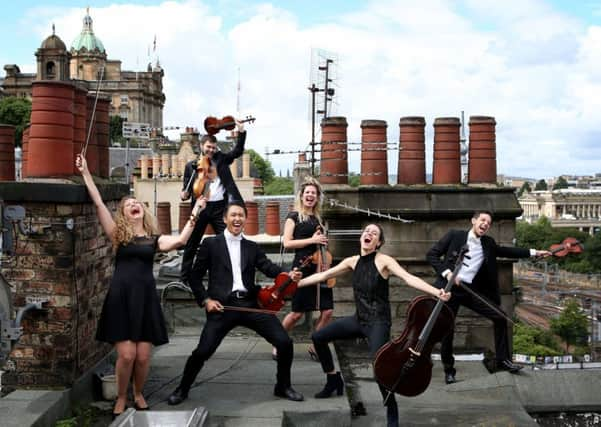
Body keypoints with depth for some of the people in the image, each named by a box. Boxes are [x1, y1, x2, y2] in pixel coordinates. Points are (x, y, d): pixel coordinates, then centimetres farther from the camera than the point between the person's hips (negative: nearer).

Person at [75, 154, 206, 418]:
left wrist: (195, 214, -8)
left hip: (145, 298, 1)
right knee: (126, 354, -9)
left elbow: (181, 240, -9)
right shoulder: (118, 235, 6)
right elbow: (98, 203, 0)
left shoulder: (154, 240, 9)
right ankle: (121, 398, 16)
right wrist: (86, 173, -1)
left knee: (143, 356, -1)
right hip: (120, 298, -1)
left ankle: (138, 394, 27)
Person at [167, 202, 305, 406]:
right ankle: (182, 389, 16)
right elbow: (195, 276, 9)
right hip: (222, 306, -3)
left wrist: (289, 274, -19)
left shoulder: (252, 247, 17)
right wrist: (205, 299, -5)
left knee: (284, 343, -5)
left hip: (250, 304, 3)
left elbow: (268, 267, 1)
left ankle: (283, 386, 18)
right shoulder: (211, 244, 9)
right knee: (203, 351, -11)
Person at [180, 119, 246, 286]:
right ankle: (184, 278, 17)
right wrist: (184, 194, -14)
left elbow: (238, 151, 0)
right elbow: (187, 188, 9)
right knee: (191, 244, 7)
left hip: (219, 207, 0)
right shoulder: (191, 165, 8)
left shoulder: (221, 160, 10)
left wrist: (241, 132, -12)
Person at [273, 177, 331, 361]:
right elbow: (287, 243, -11)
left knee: (327, 311, -2)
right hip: (302, 268, -6)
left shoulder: (317, 218, 17)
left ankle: (315, 347, 12)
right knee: (297, 312, -2)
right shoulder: (294, 216, -2)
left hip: (319, 268, 6)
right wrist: (311, 240, -15)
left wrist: (322, 241, 6)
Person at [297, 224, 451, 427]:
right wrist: (296, 284, 14)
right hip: (359, 319, 7)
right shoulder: (353, 261, 5)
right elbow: (323, 275, 13)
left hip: (378, 322, -7)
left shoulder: (384, 260, -12)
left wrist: (436, 292, -39)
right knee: (318, 337, 9)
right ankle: (334, 381, 28)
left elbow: (409, 278, -25)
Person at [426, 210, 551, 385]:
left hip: (471, 291, 4)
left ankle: (502, 360, 11)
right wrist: (446, 272, -14)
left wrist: (534, 252, 10)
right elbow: (431, 254, -2)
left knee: (500, 318, -2)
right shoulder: (454, 236, -1)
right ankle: (449, 370, 17)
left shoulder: (488, 243, 12)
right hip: (449, 288, -4)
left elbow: (507, 251, 16)